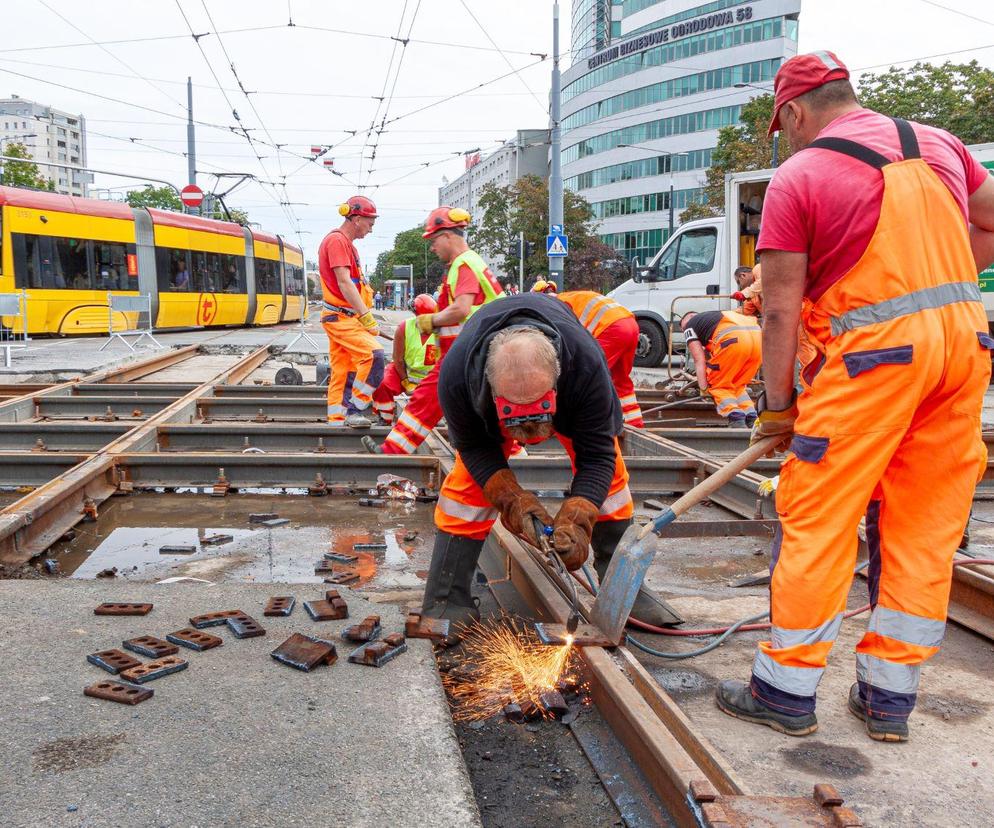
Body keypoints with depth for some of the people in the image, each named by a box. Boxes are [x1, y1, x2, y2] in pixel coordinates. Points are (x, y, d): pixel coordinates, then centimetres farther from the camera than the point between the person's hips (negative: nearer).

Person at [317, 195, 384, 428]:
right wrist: (367, 317, -22)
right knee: (374, 355, -21)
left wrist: (363, 316, 13)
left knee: (342, 372, 9)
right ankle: (354, 411, -16)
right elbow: (344, 283, -19)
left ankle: (337, 421, 13)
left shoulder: (346, 243, 21)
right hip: (340, 316, -10)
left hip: (344, 317, 10)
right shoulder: (337, 240, -11)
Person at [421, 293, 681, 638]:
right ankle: (446, 602, -6)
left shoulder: (588, 364, -46)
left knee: (610, 473, -7)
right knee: (468, 480, -16)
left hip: (572, 401, 1)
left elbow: (597, 454, -35)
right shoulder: (456, 373, -44)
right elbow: (474, 447, -25)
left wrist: (576, 519, -48)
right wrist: (510, 497, -40)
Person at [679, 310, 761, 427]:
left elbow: (699, 360, 12)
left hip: (734, 339, -7)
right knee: (738, 385, 22)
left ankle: (736, 420, -9)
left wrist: (703, 388, 12)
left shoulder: (689, 327, 21)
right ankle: (752, 420, 6)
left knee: (717, 385, 9)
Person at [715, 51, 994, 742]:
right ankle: (890, 697, 20)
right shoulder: (938, 144, 15)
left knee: (817, 522, 3)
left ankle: (787, 690, 12)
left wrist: (779, 403, 3)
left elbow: (780, 309, -5)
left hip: (873, 350, -6)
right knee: (925, 527, 10)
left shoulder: (798, 176, -3)